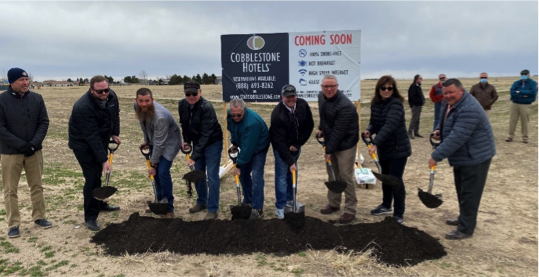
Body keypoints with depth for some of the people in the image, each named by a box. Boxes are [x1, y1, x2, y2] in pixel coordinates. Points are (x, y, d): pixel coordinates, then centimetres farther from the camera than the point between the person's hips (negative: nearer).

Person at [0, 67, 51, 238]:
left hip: (34, 150, 3)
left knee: (37, 186, 12)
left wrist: (33, 144, -11)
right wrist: (21, 145, -16)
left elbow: (44, 122, 1)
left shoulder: (37, 98, 0)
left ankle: (39, 217, 26)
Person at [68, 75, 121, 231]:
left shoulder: (111, 96, -11)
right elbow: (92, 137, -34)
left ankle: (100, 204, 38)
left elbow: (115, 114, 10)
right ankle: (90, 217, 0)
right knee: (92, 178, -10)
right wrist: (104, 160, -35)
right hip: (84, 145, -7)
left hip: (101, 141, 7)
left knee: (98, 175, 20)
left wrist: (115, 133, 1)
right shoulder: (83, 107, -33)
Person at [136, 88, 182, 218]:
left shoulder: (160, 116, -38)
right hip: (154, 140, 7)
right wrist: (147, 141, 9)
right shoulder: (138, 107, -16)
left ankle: (169, 208, -2)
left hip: (169, 141, -7)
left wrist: (153, 164, -22)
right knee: (156, 172, 10)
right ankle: (159, 201, 26)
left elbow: (159, 144, -30)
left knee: (162, 172, -14)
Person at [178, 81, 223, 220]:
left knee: (212, 176, -5)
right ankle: (201, 202, 33)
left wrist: (194, 155, -32)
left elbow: (206, 134, -30)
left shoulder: (207, 108, -28)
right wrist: (186, 140, 5)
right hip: (197, 142, 7)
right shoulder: (182, 105, -8)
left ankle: (212, 209, 6)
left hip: (212, 143, -6)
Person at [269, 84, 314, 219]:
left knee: (293, 172, 15)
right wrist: (289, 161, -30)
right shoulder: (277, 114, -30)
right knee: (282, 175, -4)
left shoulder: (303, 105, -16)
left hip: (296, 145, 5)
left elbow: (309, 125, -6)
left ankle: (290, 200, 32)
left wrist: (298, 144, -12)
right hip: (281, 147, -5)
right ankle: (280, 207, 7)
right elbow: (280, 141, -29)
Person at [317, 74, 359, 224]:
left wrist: (329, 150, -22)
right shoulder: (321, 96, -2)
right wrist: (321, 128, 8)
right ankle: (333, 204, 32)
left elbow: (338, 132, -26)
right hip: (330, 141, 8)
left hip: (345, 144, -8)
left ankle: (350, 210, 10)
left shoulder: (345, 105, -28)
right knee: (332, 174, 17)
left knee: (346, 176, -3)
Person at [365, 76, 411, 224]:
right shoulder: (375, 103, 2)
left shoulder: (396, 103, -19)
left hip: (398, 148, -7)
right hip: (383, 149, 7)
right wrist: (369, 130, -12)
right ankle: (386, 205, 38)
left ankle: (399, 214, 10)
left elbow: (389, 125, -31)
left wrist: (375, 143, -38)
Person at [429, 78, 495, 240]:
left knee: (469, 193, -2)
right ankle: (465, 219, 37)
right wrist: (439, 130, -2)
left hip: (475, 156, -10)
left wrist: (436, 156, -32)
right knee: (462, 190, 21)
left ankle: (465, 229, 7)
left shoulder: (469, 110, -30)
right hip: (461, 155, 10)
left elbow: (457, 137, -35)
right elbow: (448, 123, 21)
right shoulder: (449, 103, 3)